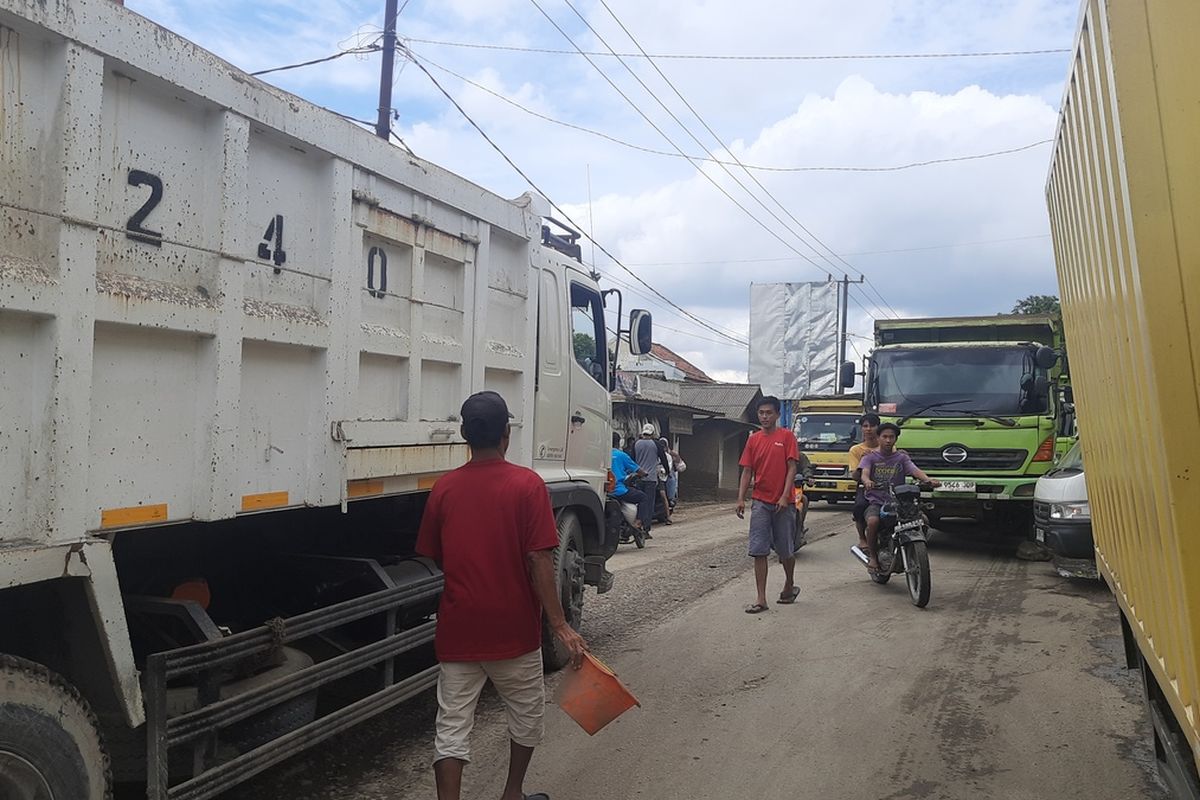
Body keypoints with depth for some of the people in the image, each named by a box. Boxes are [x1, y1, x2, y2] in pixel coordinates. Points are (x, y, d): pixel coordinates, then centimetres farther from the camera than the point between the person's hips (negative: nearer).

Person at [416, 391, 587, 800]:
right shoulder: (527, 484, -13)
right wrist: (560, 624, -14)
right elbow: (539, 560, -17)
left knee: (452, 727, 8)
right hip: (513, 628, -1)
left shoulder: (444, 488, -2)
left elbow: (433, 557, 8)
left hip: (458, 629, 2)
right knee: (527, 713, 22)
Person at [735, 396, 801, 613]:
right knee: (759, 551, -3)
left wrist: (785, 496, -17)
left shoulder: (786, 437, -3)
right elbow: (747, 471, 7)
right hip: (760, 502, 3)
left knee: (786, 550, 10)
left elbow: (792, 468, -7)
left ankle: (790, 586, 35)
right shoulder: (753, 439, 7)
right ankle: (761, 599, 1)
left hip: (783, 502, -3)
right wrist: (741, 499, -2)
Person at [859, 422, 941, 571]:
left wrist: (928, 479, -27)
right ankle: (872, 556, -11)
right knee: (873, 521, -33)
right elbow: (864, 473, -11)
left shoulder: (901, 457, 13)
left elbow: (915, 470, -5)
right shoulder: (870, 457, 8)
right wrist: (867, 481, -36)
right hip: (875, 501, -2)